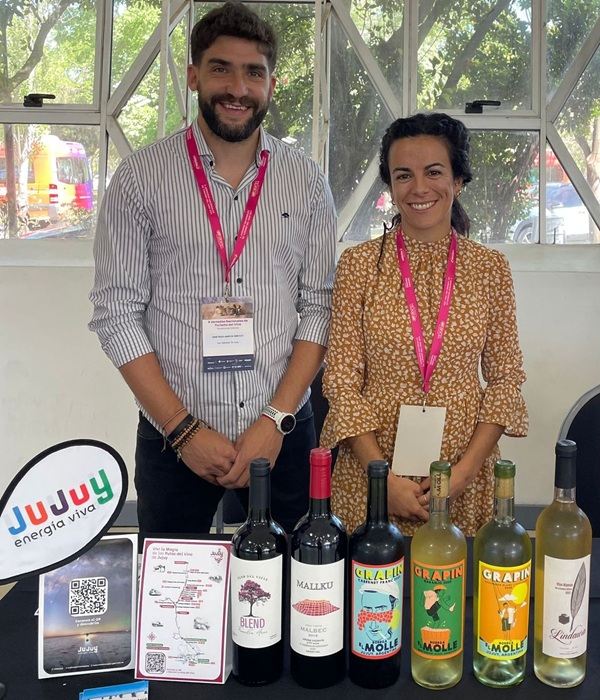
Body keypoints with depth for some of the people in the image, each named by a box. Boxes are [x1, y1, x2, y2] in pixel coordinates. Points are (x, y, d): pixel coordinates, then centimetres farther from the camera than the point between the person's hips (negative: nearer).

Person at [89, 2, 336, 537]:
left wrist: (275, 419, -9)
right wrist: (184, 430, -10)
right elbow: (116, 313, -5)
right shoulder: (141, 178, -3)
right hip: (172, 438, -1)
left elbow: (320, 307, 1)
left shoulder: (306, 181, 2)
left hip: (284, 433, 2)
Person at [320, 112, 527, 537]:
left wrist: (465, 470, -10)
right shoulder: (360, 264, -4)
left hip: (465, 479, 1)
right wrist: (383, 476, -13)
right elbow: (342, 380, -5)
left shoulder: (490, 267, 0)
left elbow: (506, 378, 2)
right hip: (371, 471, -1)